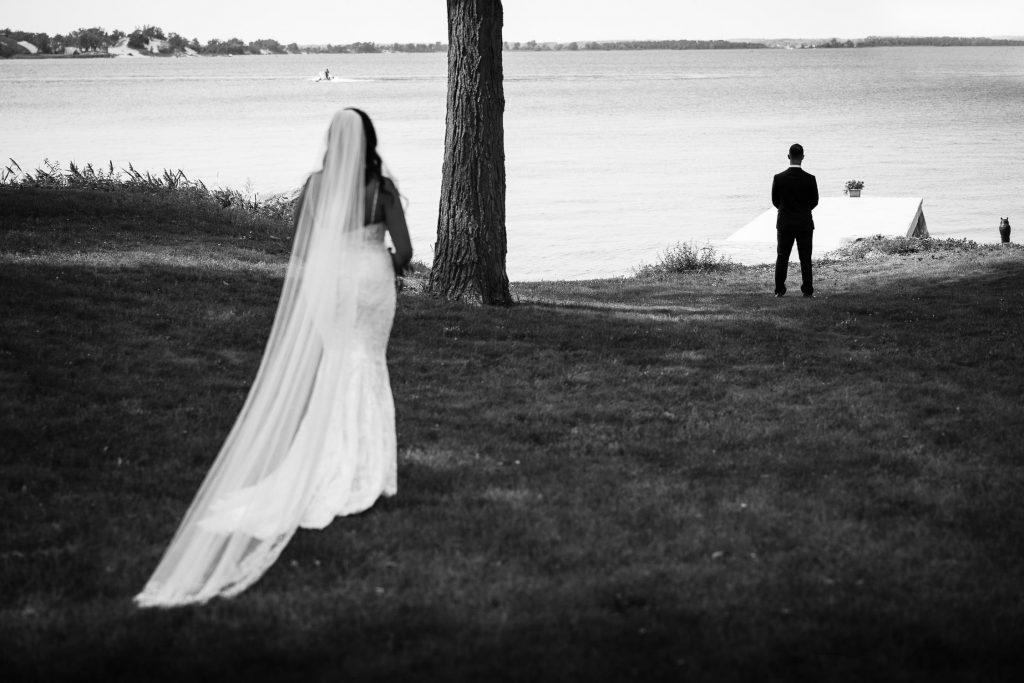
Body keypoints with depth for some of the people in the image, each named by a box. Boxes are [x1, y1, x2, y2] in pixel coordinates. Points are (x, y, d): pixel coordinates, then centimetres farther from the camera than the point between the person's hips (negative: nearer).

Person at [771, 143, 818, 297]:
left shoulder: (779, 178, -9)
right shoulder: (810, 179, -11)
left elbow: (775, 201, 1)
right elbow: (814, 201, 0)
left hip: (785, 224, 0)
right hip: (805, 224, 0)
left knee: (782, 257, 8)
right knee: (805, 258, 6)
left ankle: (780, 290, 6)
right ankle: (807, 290, 6)